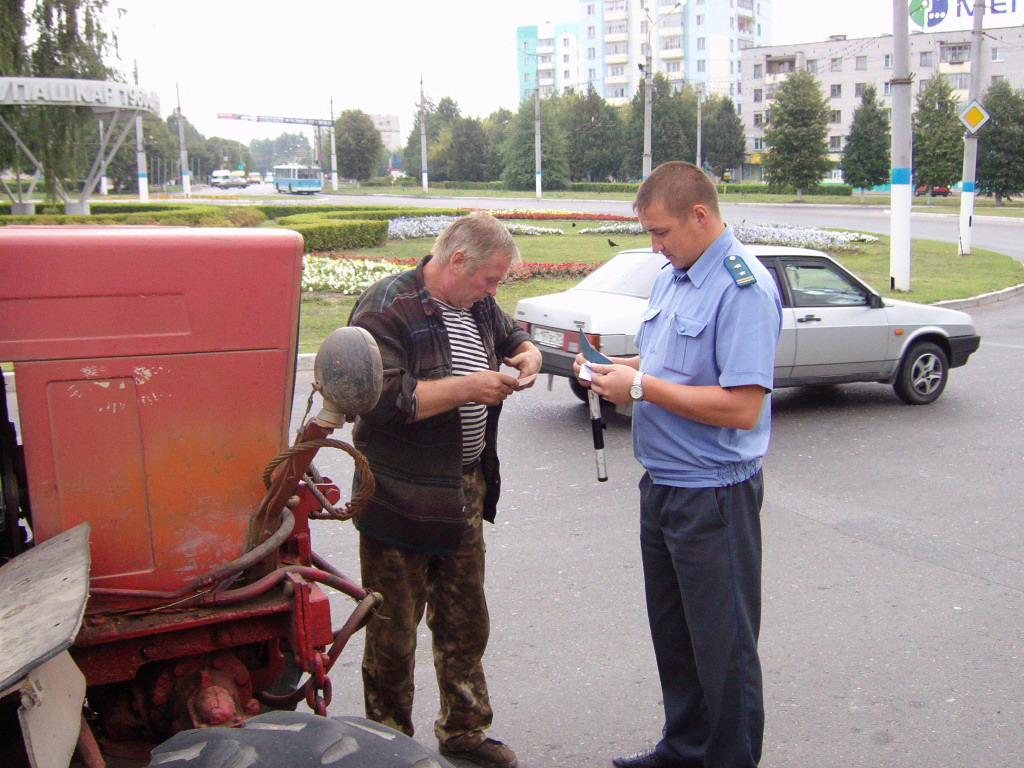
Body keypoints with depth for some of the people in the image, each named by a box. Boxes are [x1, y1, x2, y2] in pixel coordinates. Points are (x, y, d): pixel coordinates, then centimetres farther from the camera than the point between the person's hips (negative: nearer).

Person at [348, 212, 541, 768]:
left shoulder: (478, 306, 7)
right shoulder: (387, 307, -18)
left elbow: (513, 335, 26)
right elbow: (380, 398, -27)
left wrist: (526, 354, 2)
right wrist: (466, 388, -24)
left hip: (466, 492, 8)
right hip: (402, 500, -7)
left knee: (464, 623, 19)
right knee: (393, 634, 7)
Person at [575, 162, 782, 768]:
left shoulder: (744, 288, -19)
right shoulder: (672, 276, 10)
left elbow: (742, 406, -27)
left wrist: (642, 386, -22)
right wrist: (618, 367, 2)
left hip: (715, 496, -9)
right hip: (662, 485, 9)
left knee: (724, 646, 5)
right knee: (673, 634, 21)